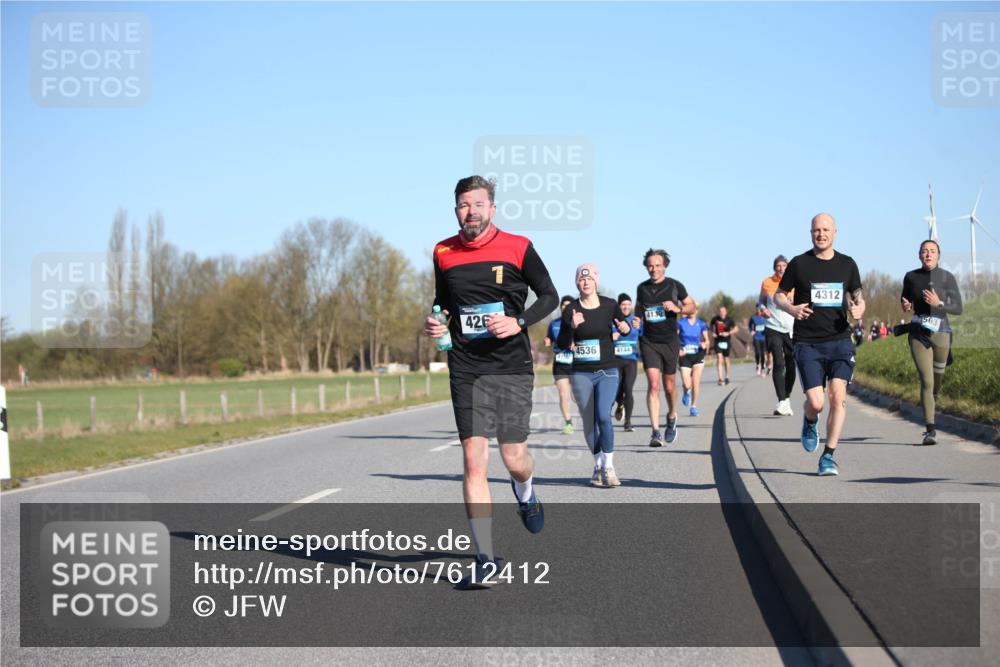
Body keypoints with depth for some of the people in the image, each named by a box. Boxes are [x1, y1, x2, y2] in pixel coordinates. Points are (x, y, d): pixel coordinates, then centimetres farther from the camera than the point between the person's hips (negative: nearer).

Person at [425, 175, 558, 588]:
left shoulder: (517, 247, -1)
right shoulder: (443, 253, 8)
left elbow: (549, 295, 6)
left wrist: (519, 323, -11)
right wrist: (435, 323, 2)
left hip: (512, 366, -1)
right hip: (466, 369, 2)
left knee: (514, 458, -2)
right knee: (473, 459, -8)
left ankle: (525, 494, 39)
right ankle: (485, 561, -4)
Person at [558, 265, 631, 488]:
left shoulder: (609, 305, -1)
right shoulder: (571, 310, -4)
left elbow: (624, 325, 15)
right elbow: (562, 344, -5)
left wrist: (625, 328, -8)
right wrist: (572, 327, -23)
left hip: (607, 371, -1)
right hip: (581, 373, 1)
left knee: (603, 416, -17)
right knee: (589, 422, 6)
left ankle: (608, 466, -7)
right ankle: (599, 465, 21)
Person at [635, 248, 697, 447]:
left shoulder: (675, 286, 0)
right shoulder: (642, 288, 6)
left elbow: (693, 306, 5)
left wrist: (677, 308, -15)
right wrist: (636, 320, 0)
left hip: (670, 342, 0)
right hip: (648, 341, 0)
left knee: (669, 386, 10)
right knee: (653, 385, -13)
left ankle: (671, 416, 41)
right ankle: (655, 432, -17)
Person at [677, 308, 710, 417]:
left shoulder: (701, 324, 4)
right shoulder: (680, 323, -2)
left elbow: (707, 340, 6)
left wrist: (705, 344, -17)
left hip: (698, 355, 1)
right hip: (685, 356, -1)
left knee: (696, 382, -7)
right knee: (687, 384, -10)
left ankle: (694, 407, 8)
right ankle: (687, 392, 28)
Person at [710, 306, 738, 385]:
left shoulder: (729, 320, -6)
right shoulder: (715, 319, -2)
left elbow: (736, 329, -1)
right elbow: (710, 326, 17)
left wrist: (728, 333, -16)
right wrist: (713, 332, -1)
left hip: (726, 342, 0)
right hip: (718, 341, 0)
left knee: (726, 360, 10)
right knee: (719, 359, -13)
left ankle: (727, 377, 29)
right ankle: (720, 379, -15)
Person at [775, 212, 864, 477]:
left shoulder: (847, 264, 9)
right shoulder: (799, 263, 2)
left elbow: (857, 295, 20)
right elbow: (779, 295, 9)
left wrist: (859, 307, -4)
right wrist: (791, 309, -13)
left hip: (839, 339, 2)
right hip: (807, 343, -2)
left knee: (838, 396, -13)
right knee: (816, 402, -10)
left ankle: (828, 455, -3)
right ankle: (809, 423, 28)